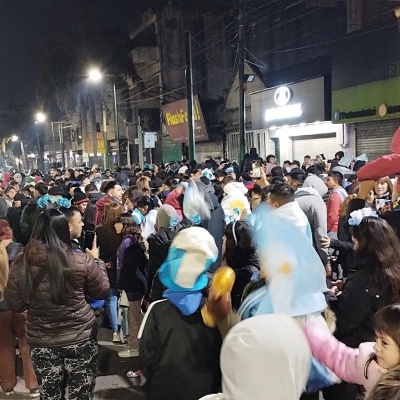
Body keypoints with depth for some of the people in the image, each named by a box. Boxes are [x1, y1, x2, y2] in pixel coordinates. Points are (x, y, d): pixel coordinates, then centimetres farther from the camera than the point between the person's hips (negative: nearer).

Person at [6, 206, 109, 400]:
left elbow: (15, 305, 2)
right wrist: (96, 260, 12)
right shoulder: (82, 261, -16)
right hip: (81, 338, -2)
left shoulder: (20, 264, -10)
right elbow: (102, 291, 0)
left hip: (41, 342, 2)